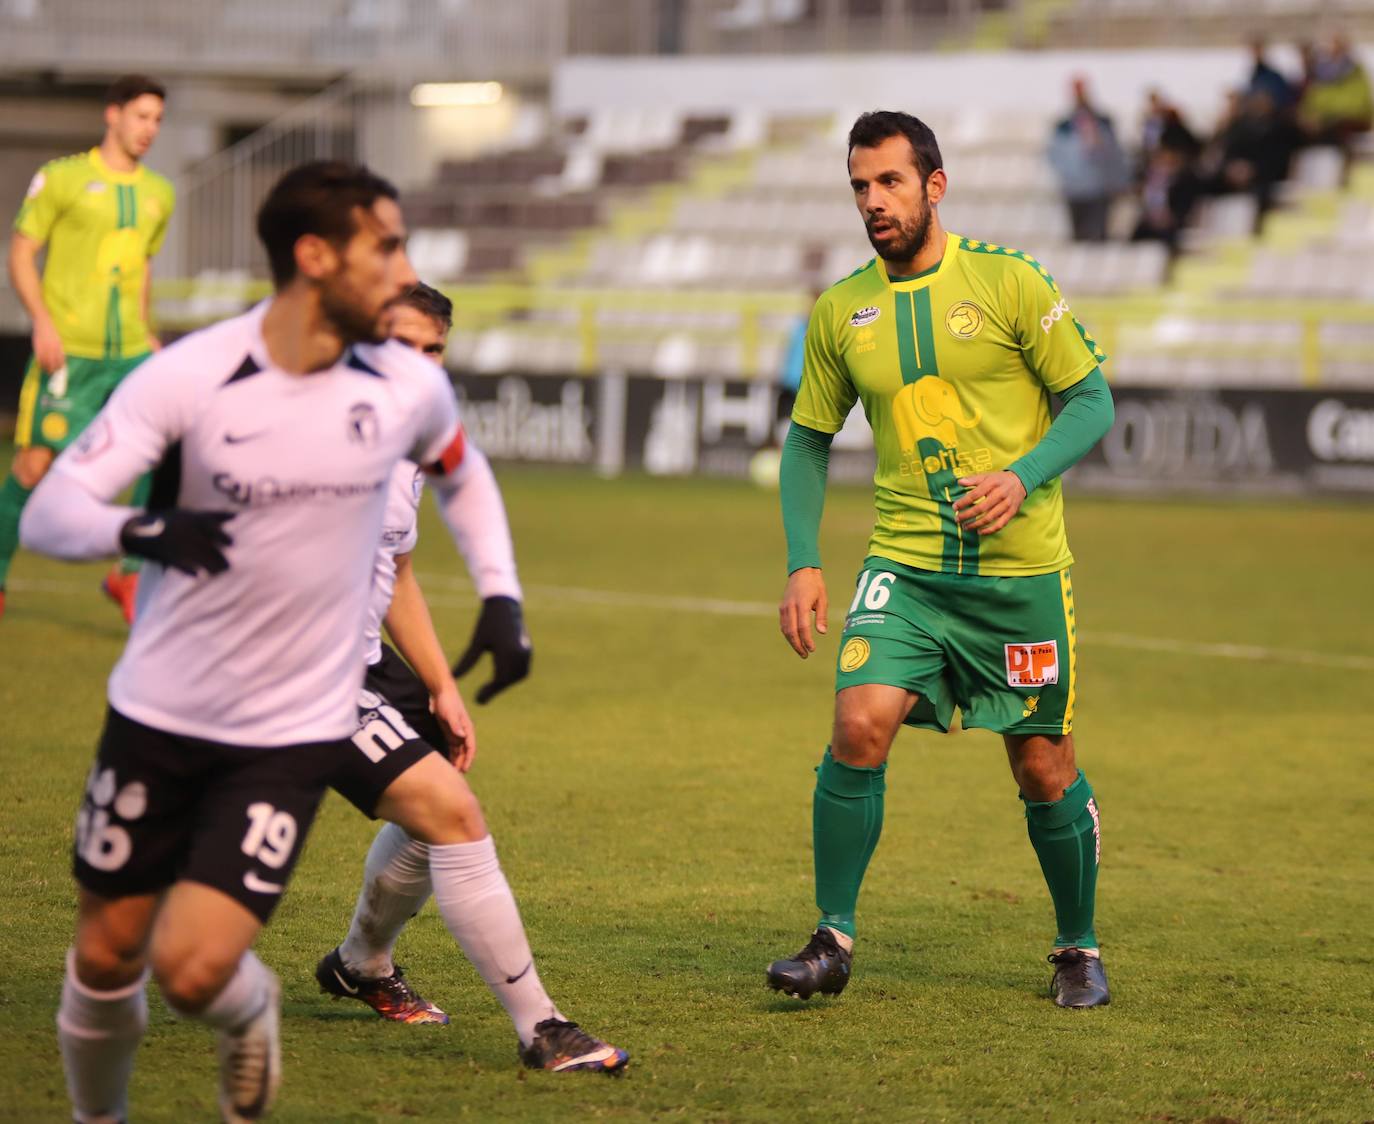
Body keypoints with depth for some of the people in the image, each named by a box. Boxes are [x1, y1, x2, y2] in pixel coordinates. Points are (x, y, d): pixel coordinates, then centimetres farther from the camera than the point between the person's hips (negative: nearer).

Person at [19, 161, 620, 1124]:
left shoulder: (412, 389, -5)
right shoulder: (188, 376, -13)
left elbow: (458, 472, 20)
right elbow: (48, 513, -18)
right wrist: (143, 530, -38)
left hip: (297, 730, 0)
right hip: (161, 711, 0)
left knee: (193, 969, -13)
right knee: (106, 954, 8)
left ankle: (250, 1010, 22)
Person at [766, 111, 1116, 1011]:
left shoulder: (1008, 282, -5)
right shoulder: (841, 312, 5)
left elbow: (1092, 399, -1)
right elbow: (809, 439, 14)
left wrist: (1024, 476, -19)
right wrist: (802, 563, 3)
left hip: (1022, 568, -2)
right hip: (906, 564, 2)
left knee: (1044, 769, 4)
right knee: (860, 727, -18)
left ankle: (1079, 948, 26)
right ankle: (834, 939, -6)